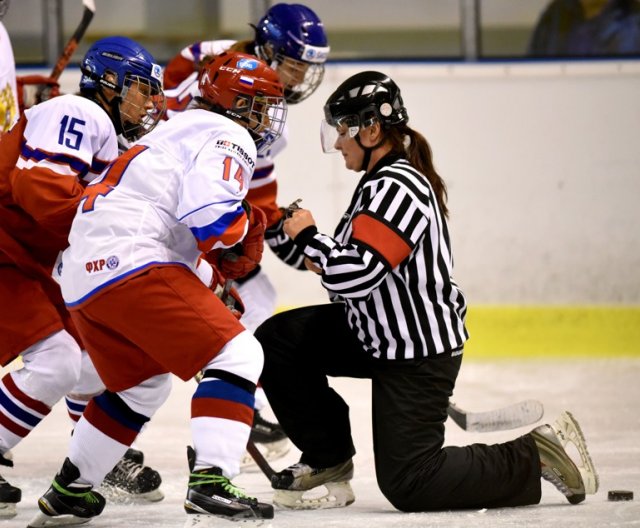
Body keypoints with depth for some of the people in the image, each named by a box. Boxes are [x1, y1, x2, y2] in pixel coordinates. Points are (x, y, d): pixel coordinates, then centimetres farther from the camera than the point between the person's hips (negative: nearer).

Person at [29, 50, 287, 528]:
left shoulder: (181, 131, 30)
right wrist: (248, 228, 2)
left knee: (141, 384, 29)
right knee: (236, 355, -12)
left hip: (84, 277, 10)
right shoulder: (227, 138, -2)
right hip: (133, 267, -10)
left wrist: (208, 278, 27)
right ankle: (210, 484, -26)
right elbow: (212, 217, -18)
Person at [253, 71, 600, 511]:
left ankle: (536, 458, 0)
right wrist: (322, 256, 8)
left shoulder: (394, 187, -23)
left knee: (408, 485, -10)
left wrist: (309, 236, -15)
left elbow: (356, 275, -31)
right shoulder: (387, 179, 10)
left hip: (419, 356, -10)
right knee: (278, 340, 5)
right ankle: (328, 459, 15)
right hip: (384, 336, 10)